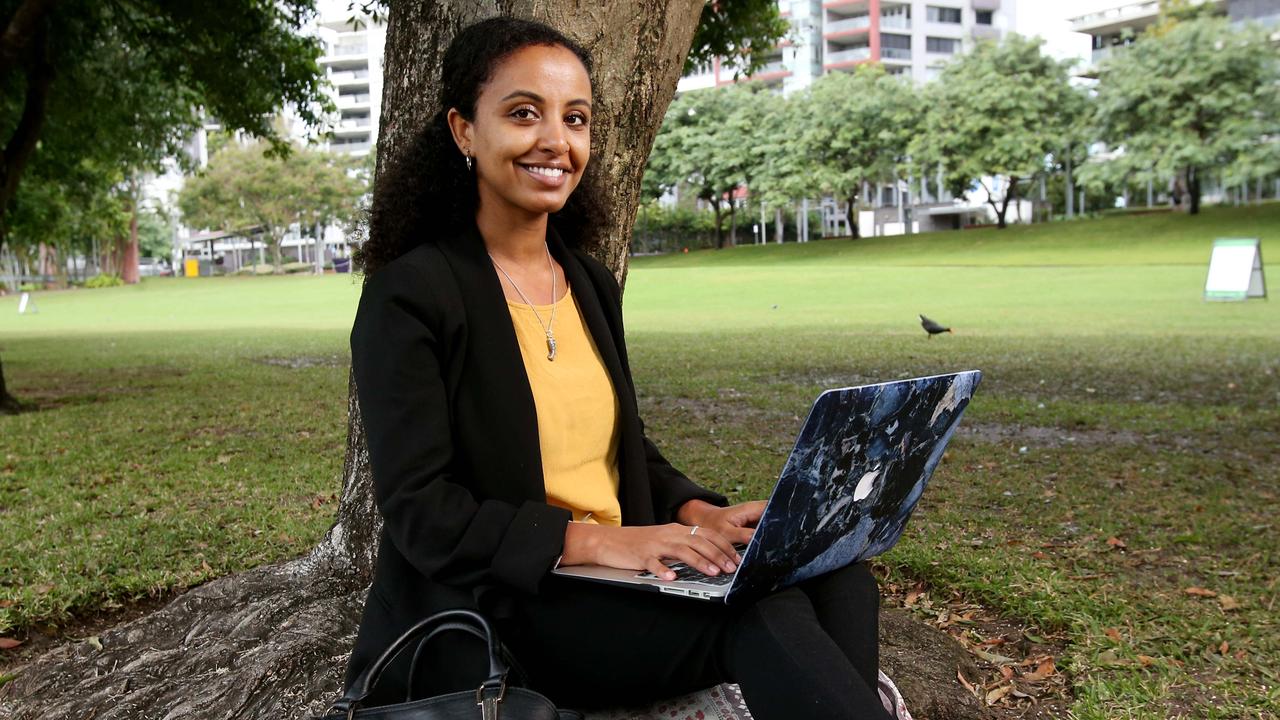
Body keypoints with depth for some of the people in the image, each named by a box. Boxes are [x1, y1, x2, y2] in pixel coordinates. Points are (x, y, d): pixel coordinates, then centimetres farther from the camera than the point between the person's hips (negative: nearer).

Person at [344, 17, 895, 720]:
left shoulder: (593, 284, 12)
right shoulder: (408, 295, -11)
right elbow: (418, 511, -15)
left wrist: (698, 512, -2)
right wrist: (596, 540, -24)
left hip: (615, 587, 7)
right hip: (492, 611, -6)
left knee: (835, 575, -14)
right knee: (761, 615, -27)